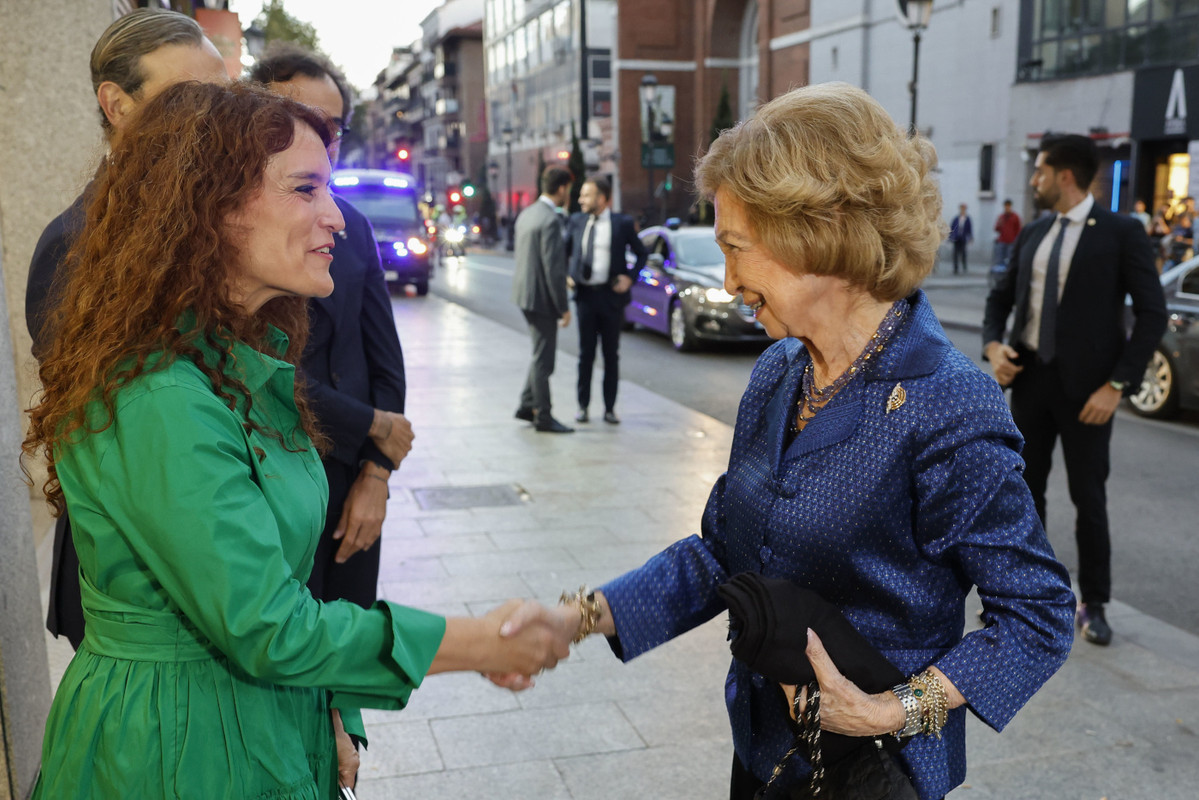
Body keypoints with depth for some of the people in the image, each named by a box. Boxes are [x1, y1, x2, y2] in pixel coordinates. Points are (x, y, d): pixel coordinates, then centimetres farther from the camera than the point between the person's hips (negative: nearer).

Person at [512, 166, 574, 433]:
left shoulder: (526, 214, 9)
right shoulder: (551, 220, -20)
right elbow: (553, 268, -22)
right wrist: (563, 307, -16)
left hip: (525, 291, 9)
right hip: (541, 297, -9)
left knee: (542, 353, 21)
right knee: (543, 358, 0)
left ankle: (527, 405, 27)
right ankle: (543, 417, 9)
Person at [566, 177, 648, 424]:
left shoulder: (622, 223, -3)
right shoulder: (577, 221, 7)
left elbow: (641, 253, 5)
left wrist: (630, 276, -9)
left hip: (611, 294, -2)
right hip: (585, 294, 3)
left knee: (611, 354, 5)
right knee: (586, 353, 8)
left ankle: (609, 408, 14)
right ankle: (583, 406, 18)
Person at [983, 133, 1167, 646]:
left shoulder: (1121, 233, -7)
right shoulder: (1032, 235, 9)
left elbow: (1152, 313, -10)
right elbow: (1001, 297, 17)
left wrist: (1117, 385, -16)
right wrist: (992, 345, -4)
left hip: (1086, 387, -5)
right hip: (1030, 378, 5)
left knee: (1089, 498, 4)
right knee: (1025, 489, 12)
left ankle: (1093, 605, 19)